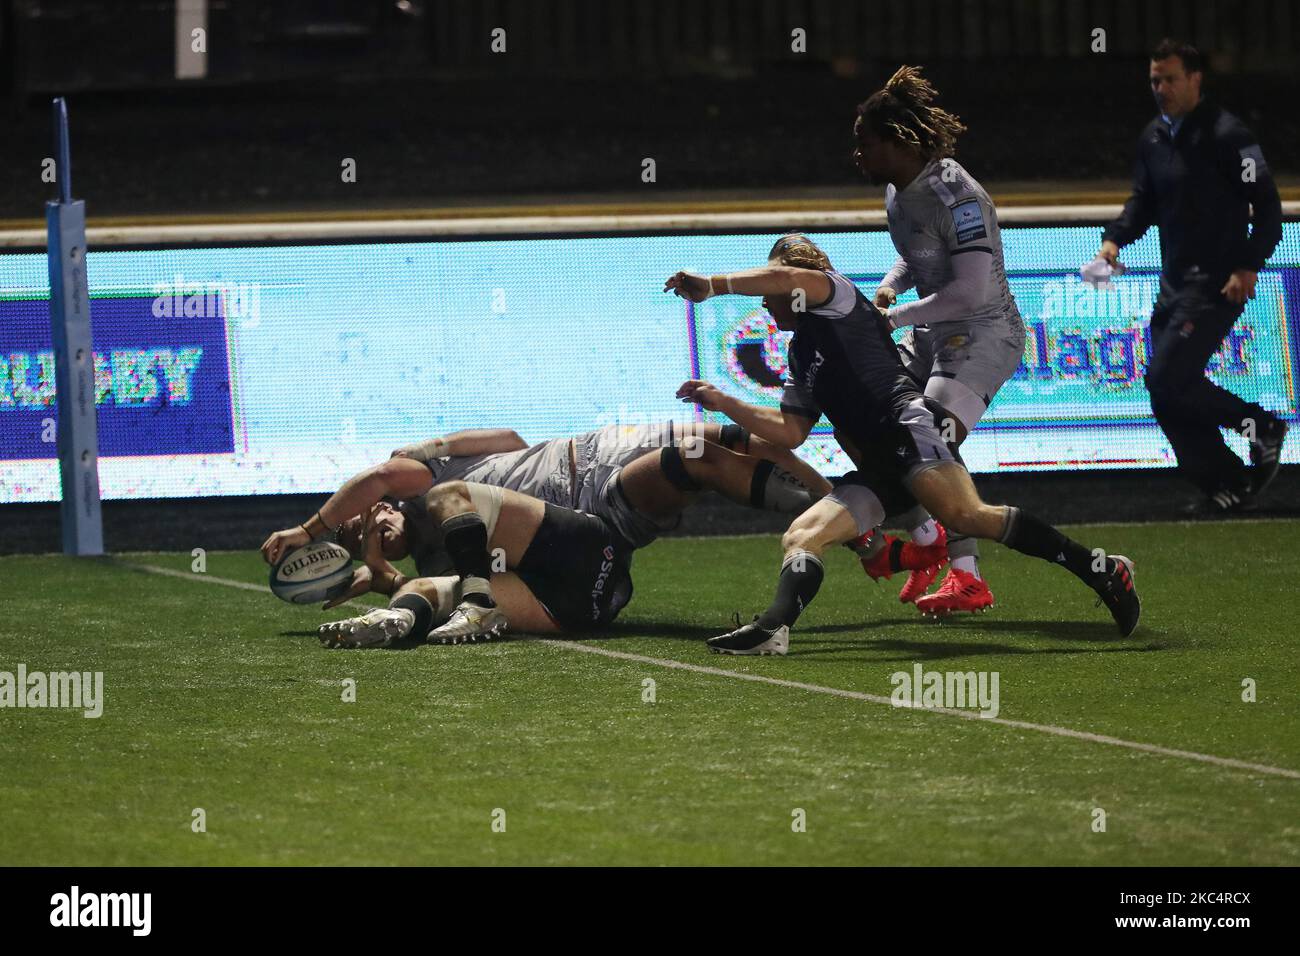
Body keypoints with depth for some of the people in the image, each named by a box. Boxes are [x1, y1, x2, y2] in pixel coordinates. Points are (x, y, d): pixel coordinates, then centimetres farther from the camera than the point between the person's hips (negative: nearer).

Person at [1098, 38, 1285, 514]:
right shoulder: (1153, 136, 11)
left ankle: (1262, 425, 2)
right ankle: (1228, 485, 13)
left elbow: (1267, 203, -12)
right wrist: (1115, 238, 2)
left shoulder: (1226, 135, -12)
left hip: (1217, 284, -8)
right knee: (1167, 394, 5)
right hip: (1174, 283, 9)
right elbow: (1144, 201, 20)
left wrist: (1249, 266, -20)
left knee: (1167, 382, -16)